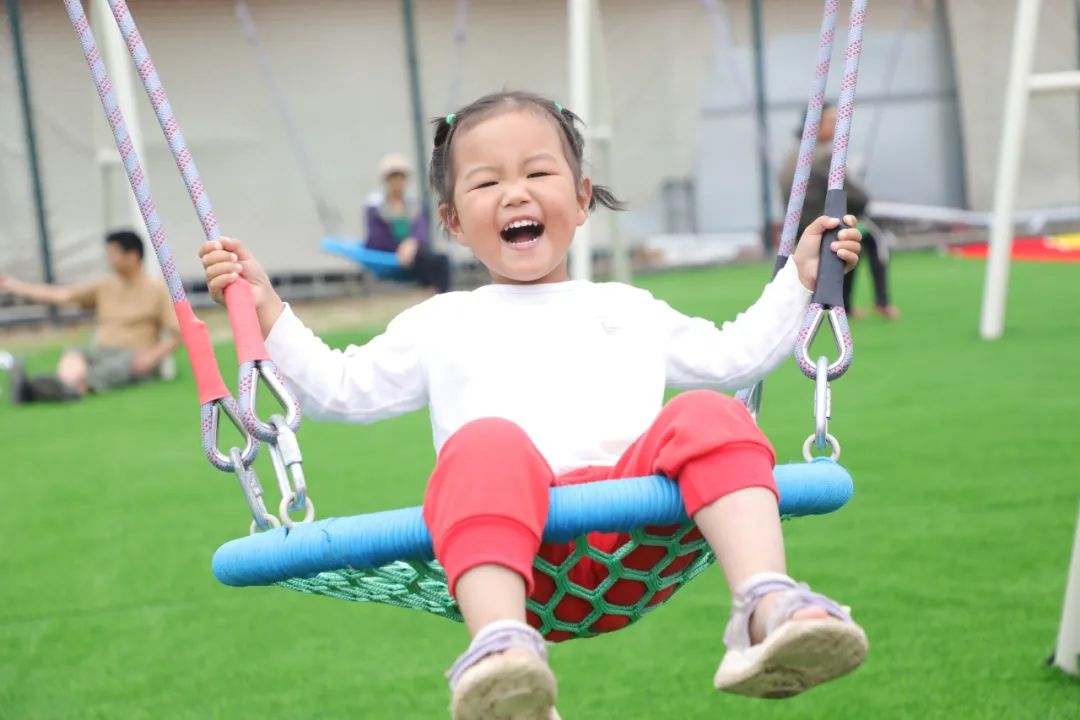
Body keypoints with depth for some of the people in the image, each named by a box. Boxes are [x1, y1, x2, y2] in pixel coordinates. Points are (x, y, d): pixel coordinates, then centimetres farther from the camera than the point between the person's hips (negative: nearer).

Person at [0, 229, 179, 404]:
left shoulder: (157, 290, 7)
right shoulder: (104, 287, 18)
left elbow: (175, 334, 0)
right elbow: (60, 295, 10)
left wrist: (152, 356, -18)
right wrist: (15, 286, 3)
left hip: (133, 357, -4)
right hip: (99, 352, 4)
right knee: (73, 355, -29)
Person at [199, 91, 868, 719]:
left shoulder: (628, 309, 38)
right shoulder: (439, 325, 33)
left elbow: (734, 356, 40)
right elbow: (340, 389, 29)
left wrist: (799, 278, 34)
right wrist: (267, 308, 21)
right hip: (512, 543, -2)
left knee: (709, 419, -27)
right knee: (488, 445, -37)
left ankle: (769, 610, -44)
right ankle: (502, 644, -58)